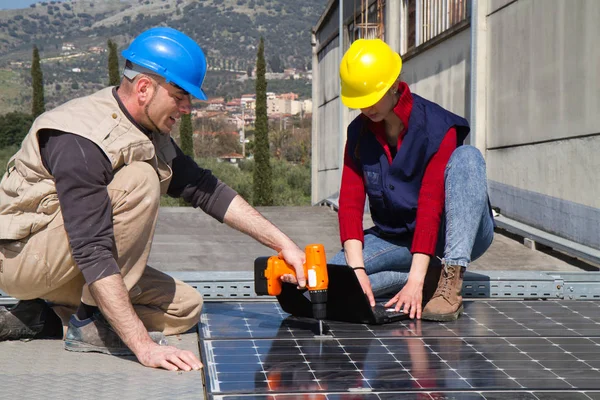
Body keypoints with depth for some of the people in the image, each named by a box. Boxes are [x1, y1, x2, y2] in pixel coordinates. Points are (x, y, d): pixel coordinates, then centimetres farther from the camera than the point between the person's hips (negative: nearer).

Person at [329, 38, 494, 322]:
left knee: (466, 157, -32)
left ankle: (450, 281, -36)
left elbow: (431, 205, -26)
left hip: (456, 235, -4)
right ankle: (433, 276, -13)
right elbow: (350, 202, -9)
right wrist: (357, 270, -24)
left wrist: (416, 280, -33)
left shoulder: (438, 128, -18)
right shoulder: (359, 132, -2)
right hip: (395, 238, 4)